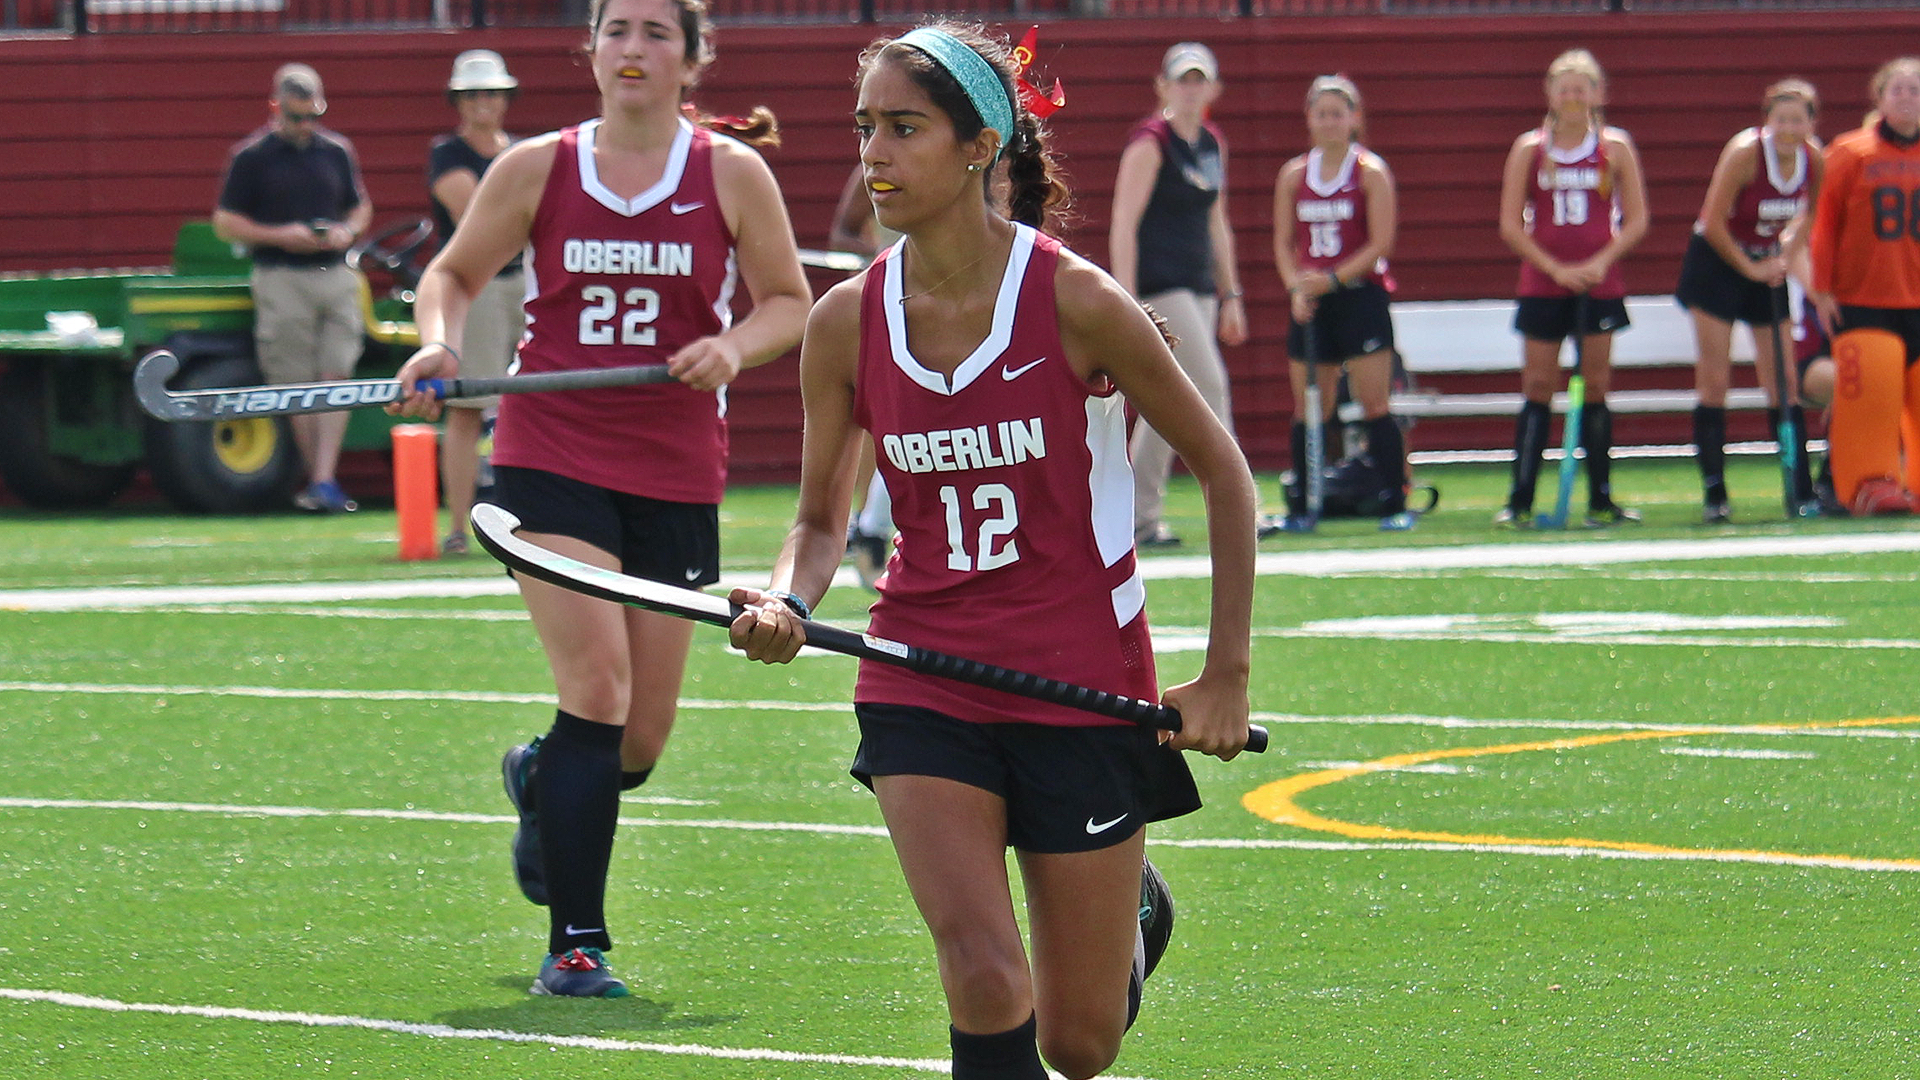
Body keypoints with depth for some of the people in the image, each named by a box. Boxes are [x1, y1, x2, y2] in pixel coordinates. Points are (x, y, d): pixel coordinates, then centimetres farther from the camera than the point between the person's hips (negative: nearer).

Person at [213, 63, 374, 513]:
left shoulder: (337, 151, 13)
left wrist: (347, 232, -1)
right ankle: (317, 477, 8)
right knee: (299, 386, 0)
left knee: (335, 378, -7)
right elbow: (225, 223, 1)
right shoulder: (251, 156, 1)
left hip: (336, 274, 3)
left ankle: (324, 481, -12)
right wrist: (279, 235, -12)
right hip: (282, 279, -3)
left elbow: (361, 207, 22)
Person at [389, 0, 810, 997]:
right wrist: (440, 345, -7)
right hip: (550, 457, -2)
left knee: (639, 742, 4)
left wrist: (734, 347, -13)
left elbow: (790, 303, 8)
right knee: (598, 684, -17)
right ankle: (574, 945, -10)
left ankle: (539, 777, 42)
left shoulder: (732, 174, 2)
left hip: (675, 475, 2)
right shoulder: (538, 168, 2)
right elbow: (453, 274, 13)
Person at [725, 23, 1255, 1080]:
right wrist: (786, 603, -14)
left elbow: (1221, 469, -3)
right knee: (984, 983, -20)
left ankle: (1134, 912, 42)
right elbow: (821, 517, 9)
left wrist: (1227, 674, -5)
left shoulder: (1075, 302, -13)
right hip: (924, 691, 2)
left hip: (1084, 688, -2)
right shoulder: (846, 321, -3)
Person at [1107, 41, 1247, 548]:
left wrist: (1231, 295, 20)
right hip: (1157, 285, -8)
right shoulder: (1149, 144, -9)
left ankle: (1138, 518, 14)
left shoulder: (1213, 144, 14)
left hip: (1197, 287, 8)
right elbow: (1123, 226, -13)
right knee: (1209, 383, -15)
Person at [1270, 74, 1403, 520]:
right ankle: (1301, 504, 10)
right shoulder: (1293, 175, 10)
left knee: (1374, 405, -8)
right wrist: (1296, 287, -8)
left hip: (1360, 296, -4)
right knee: (1308, 410, 4)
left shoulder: (1371, 172, -2)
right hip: (1311, 303, 4)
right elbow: (1283, 243, 9)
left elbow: (1380, 243, -7)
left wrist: (1333, 279, -16)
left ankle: (1394, 501, -7)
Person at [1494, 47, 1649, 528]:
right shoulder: (1530, 149, 3)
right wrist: (1555, 268, -9)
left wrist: (1600, 262, -10)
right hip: (1542, 285, 0)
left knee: (1596, 388, 2)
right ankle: (1520, 501, -1)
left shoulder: (1615, 147, 4)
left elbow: (1636, 220, 4)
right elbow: (1510, 225, 1)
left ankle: (1601, 500, 6)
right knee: (1538, 389, -2)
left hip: (1600, 285, 0)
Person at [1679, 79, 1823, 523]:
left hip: (1766, 267, 5)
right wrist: (1750, 268, -14)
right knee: (1714, 379, -7)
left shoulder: (1815, 160, -9)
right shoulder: (1744, 152, -23)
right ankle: (1714, 495, -4)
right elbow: (1712, 222, -19)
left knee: (1783, 380, 1)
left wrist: (1786, 251, -3)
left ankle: (1801, 490, 3)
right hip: (1717, 264, -4)